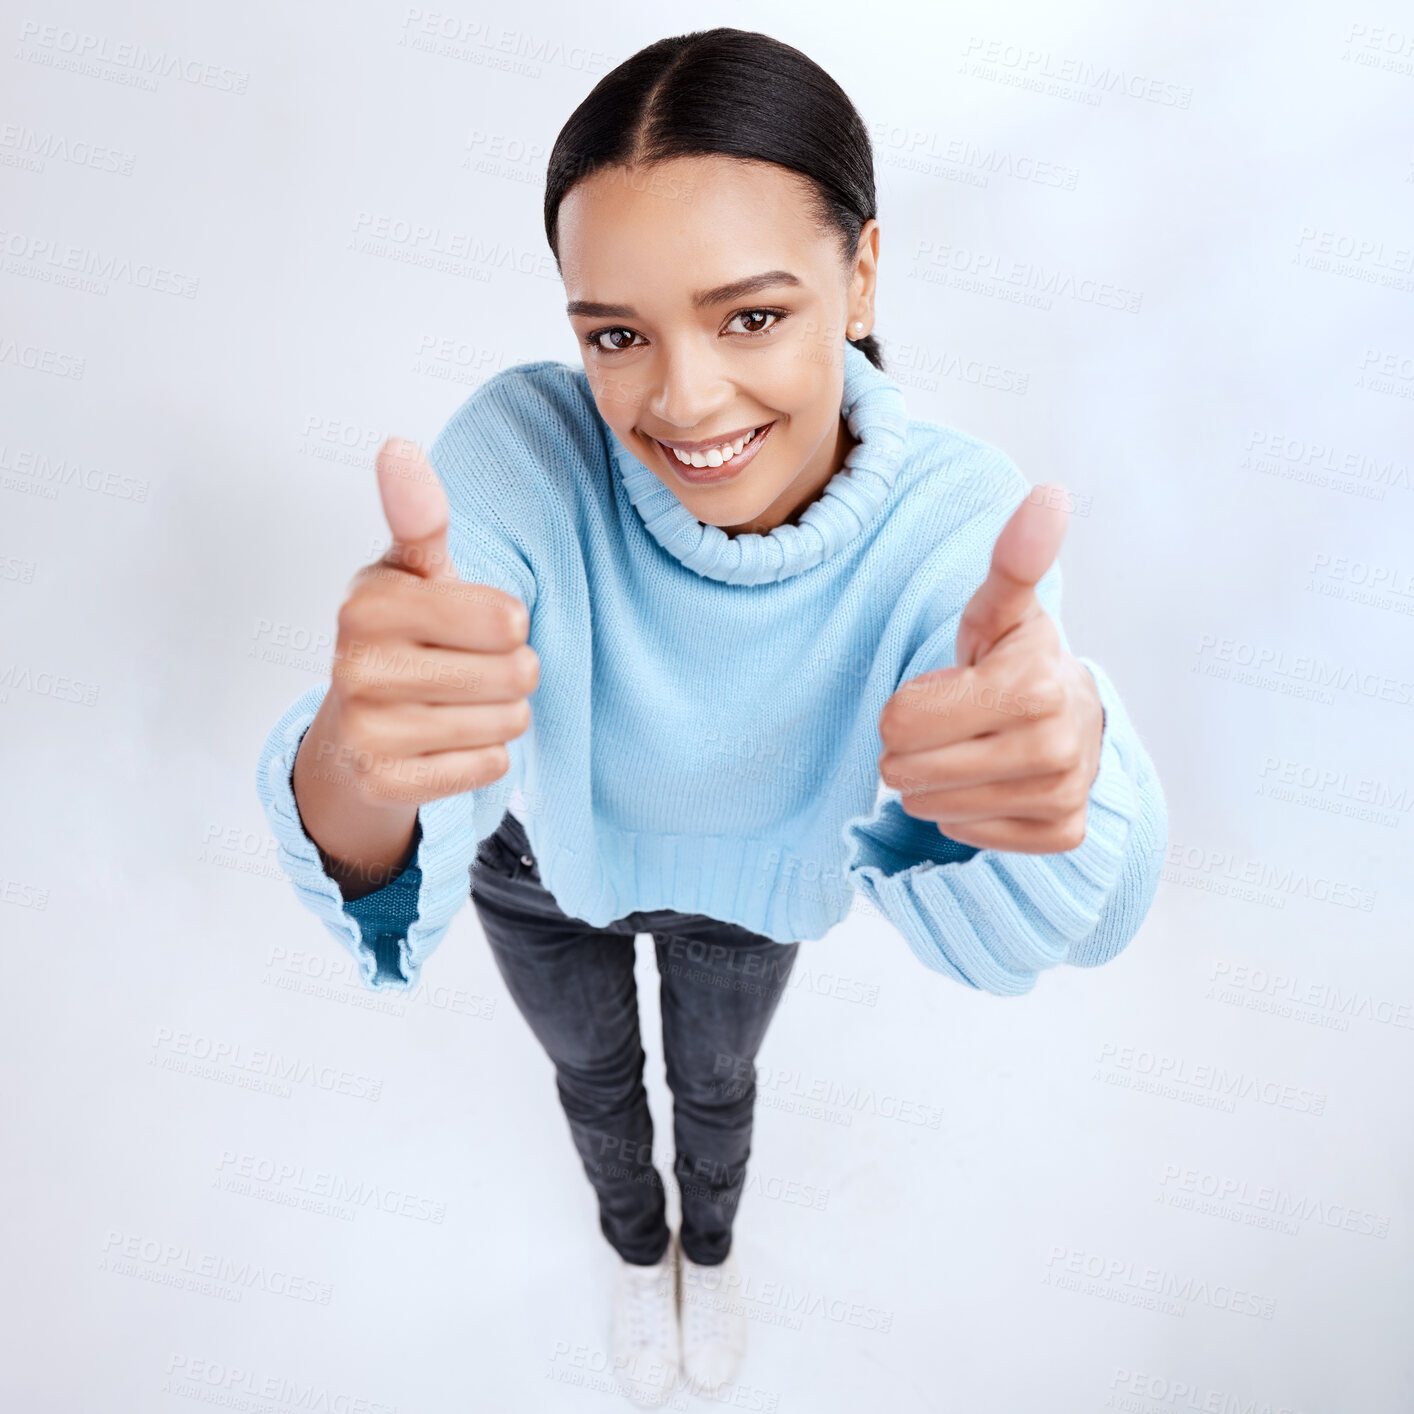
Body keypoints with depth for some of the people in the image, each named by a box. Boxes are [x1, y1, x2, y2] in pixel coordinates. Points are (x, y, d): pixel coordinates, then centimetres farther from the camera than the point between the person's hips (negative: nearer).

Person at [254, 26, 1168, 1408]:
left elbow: (1014, 935, -43)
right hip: (546, 866, 0)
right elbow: (392, 877, -44)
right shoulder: (524, 450, -36)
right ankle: (637, 1250, 69)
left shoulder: (950, 512, -33)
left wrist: (1061, 757, -67)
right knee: (595, 1074, 29)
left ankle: (710, 1247, 70)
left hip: (749, 881, 1)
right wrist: (354, 768, -68)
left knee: (717, 1081, 30)